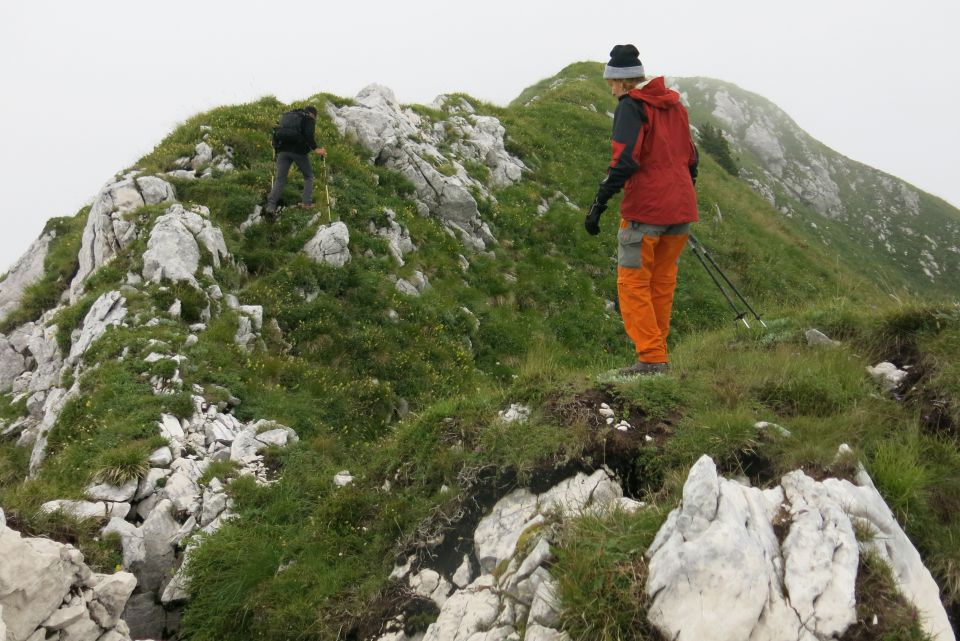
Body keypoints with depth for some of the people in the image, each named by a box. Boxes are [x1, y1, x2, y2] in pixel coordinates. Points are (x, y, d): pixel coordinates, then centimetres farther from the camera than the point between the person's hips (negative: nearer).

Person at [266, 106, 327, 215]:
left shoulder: (287, 116, 23)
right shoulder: (309, 119, 4)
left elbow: (277, 132, 20)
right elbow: (309, 135, -13)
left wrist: (277, 147, 25)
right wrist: (316, 149, -11)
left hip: (283, 150, 5)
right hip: (298, 150, -4)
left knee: (280, 178, 3)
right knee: (308, 176, 15)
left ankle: (271, 205, -10)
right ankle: (306, 202, 7)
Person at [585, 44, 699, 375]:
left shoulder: (631, 106, -7)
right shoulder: (674, 103, 16)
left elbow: (625, 161, -19)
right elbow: (690, 157, 21)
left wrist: (599, 204, -18)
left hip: (645, 210, -8)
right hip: (681, 209, 8)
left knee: (633, 283, -1)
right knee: (663, 283, 14)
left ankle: (651, 358, -5)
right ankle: (658, 356, 20)